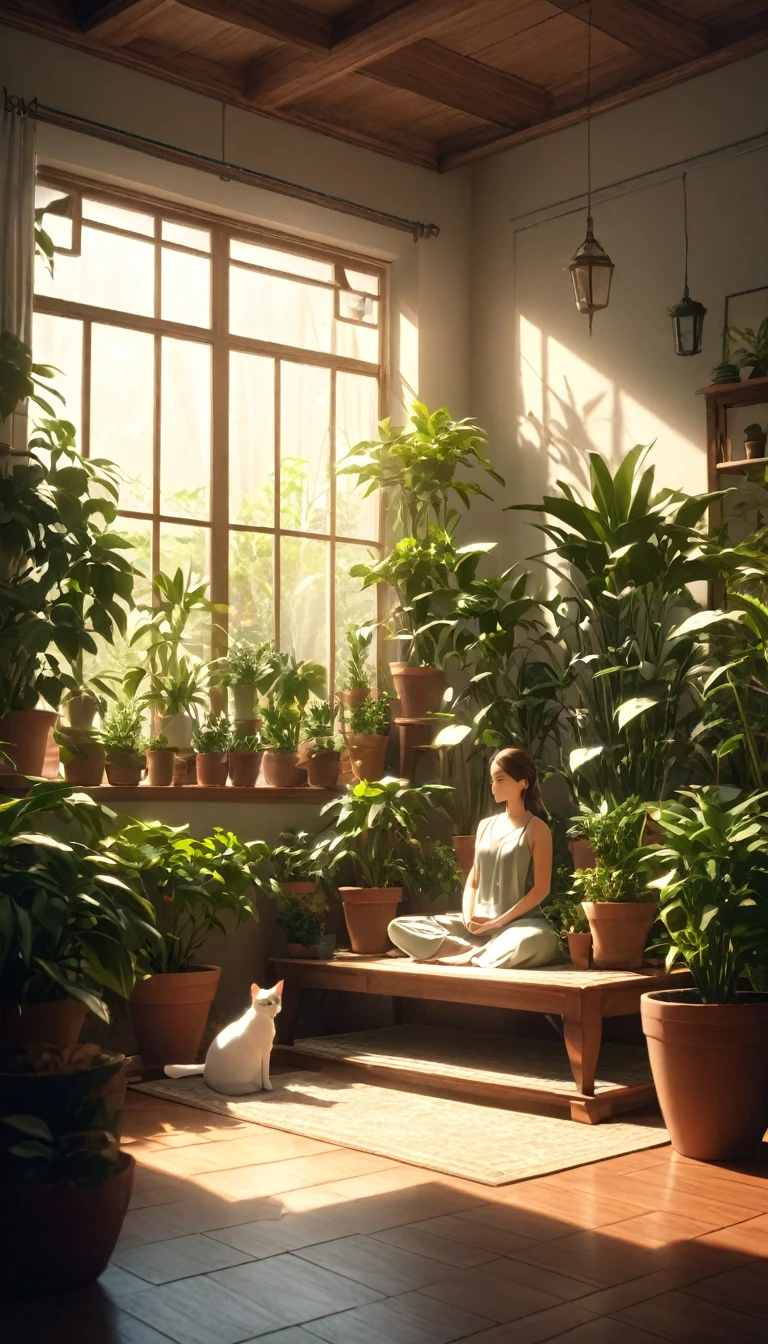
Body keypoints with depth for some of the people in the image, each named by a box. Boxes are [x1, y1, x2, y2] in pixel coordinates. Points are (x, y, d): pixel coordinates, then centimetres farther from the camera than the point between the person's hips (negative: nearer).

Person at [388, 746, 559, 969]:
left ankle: (469, 957, -22)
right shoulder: (485, 826, 15)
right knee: (399, 927, -9)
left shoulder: (536, 829, -2)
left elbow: (541, 889, -9)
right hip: (478, 925, 6)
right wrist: (468, 918, -6)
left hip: (518, 923, -6)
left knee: (536, 941, -44)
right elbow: (472, 882, 14)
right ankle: (479, 950, -19)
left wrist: (498, 921, -15)